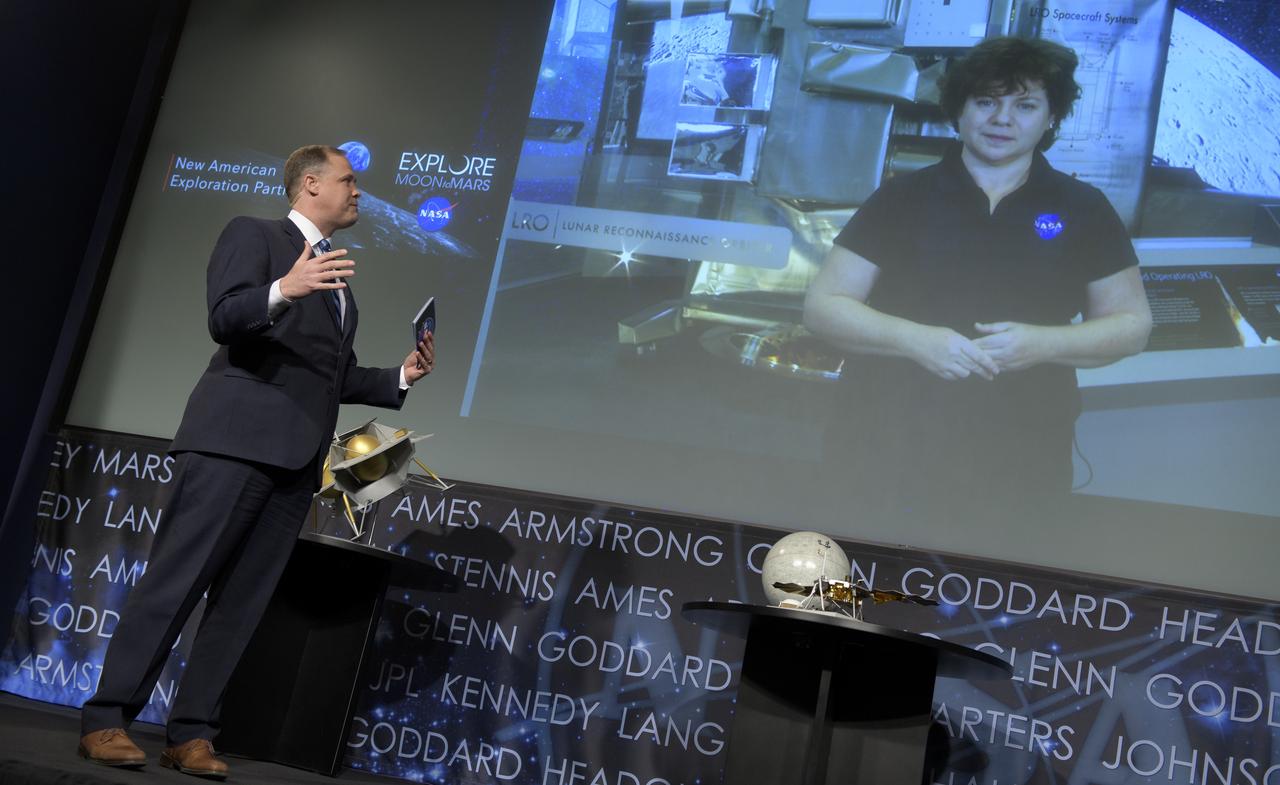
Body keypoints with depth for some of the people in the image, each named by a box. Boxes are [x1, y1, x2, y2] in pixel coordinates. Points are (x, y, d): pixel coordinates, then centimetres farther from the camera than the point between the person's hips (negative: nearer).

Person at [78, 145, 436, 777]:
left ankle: (190, 736, 7)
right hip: (236, 438, -7)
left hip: (298, 457, 7)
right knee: (175, 581, -8)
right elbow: (224, 319, -11)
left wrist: (401, 376, 15)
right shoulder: (254, 234, 6)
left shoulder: (335, 275, 27)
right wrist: (284, 290, -29)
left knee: (241, 602, 4)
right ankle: (106, 719, 0)